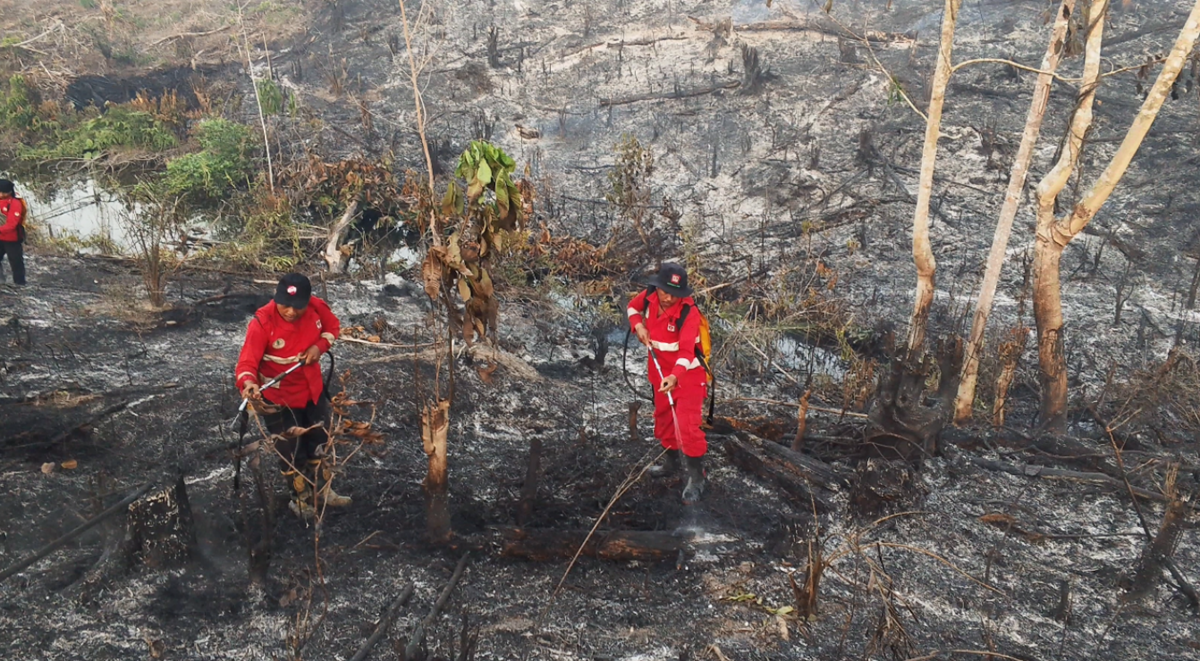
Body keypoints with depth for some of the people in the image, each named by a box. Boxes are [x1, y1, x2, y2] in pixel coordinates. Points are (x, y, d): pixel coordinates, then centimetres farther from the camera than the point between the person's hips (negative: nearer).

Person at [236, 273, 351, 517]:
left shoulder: (317, 307, -17)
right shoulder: (262, 322, -30)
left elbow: (333, 326, 3)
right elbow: (248, 360, -32)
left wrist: (319, 346, -17)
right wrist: (248, 383, -53)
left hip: (312, 389, 5)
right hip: (278, 396, -5)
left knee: (319, 442, 22)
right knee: (290, 451, 10)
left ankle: (322, 490, 44)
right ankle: (301, 497, 35)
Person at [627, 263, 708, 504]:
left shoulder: (688, 313, -28)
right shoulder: (649, 297, -11)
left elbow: (686, 351, -38)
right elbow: (633, 306, 13)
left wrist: (676, 376, -55)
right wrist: (638, 325, -7)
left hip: (688, 374, -7)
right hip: (661, 373, 7)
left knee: (687, 426, -12)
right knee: (663, 418, 21)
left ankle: (696, 478, 3)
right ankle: (671, 463, 43)